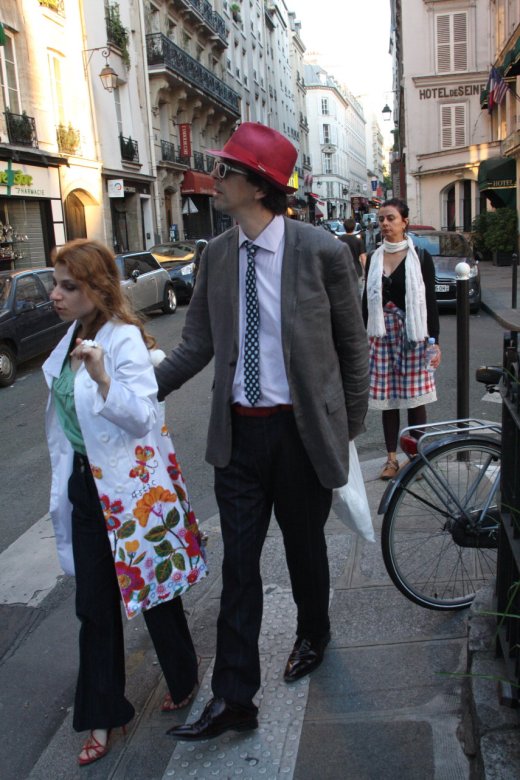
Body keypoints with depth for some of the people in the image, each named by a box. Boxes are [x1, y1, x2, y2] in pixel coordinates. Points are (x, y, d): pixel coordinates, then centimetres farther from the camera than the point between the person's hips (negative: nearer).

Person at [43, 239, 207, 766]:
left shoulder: (123, 338, -18)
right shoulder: (74, 337, 6)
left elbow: (142, 415, -23)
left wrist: (103, 378, -39)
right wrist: (65, 481, 24)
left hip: (130, 486, -7)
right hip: (86, 485, 7)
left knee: (153, 590, 12)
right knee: (95, 605, 11)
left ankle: (183, 681, 38)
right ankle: (101, 716, 27)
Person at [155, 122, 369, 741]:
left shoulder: (321, 250, -12)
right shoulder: (216, 254, 1)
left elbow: (352, 345, -2)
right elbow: (197, 344, 6)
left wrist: (350, 427, 4)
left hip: (301, 429, -3)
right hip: (238, 431, 3)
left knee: (304, 546, 17)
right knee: (237, 562, 7)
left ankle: (312, 637, 48)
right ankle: (233, 700, 20)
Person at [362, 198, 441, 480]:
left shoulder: (420, 258, -1)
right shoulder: (374, 258, 9)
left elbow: (431, 303, -2)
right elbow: (367, 301, 11)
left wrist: (435, 341, -7)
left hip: (412, 333, -3)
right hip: (382, 333, 3)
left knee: (415, 398, 1)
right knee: (387, 398, 6)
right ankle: (391, 457, 16)